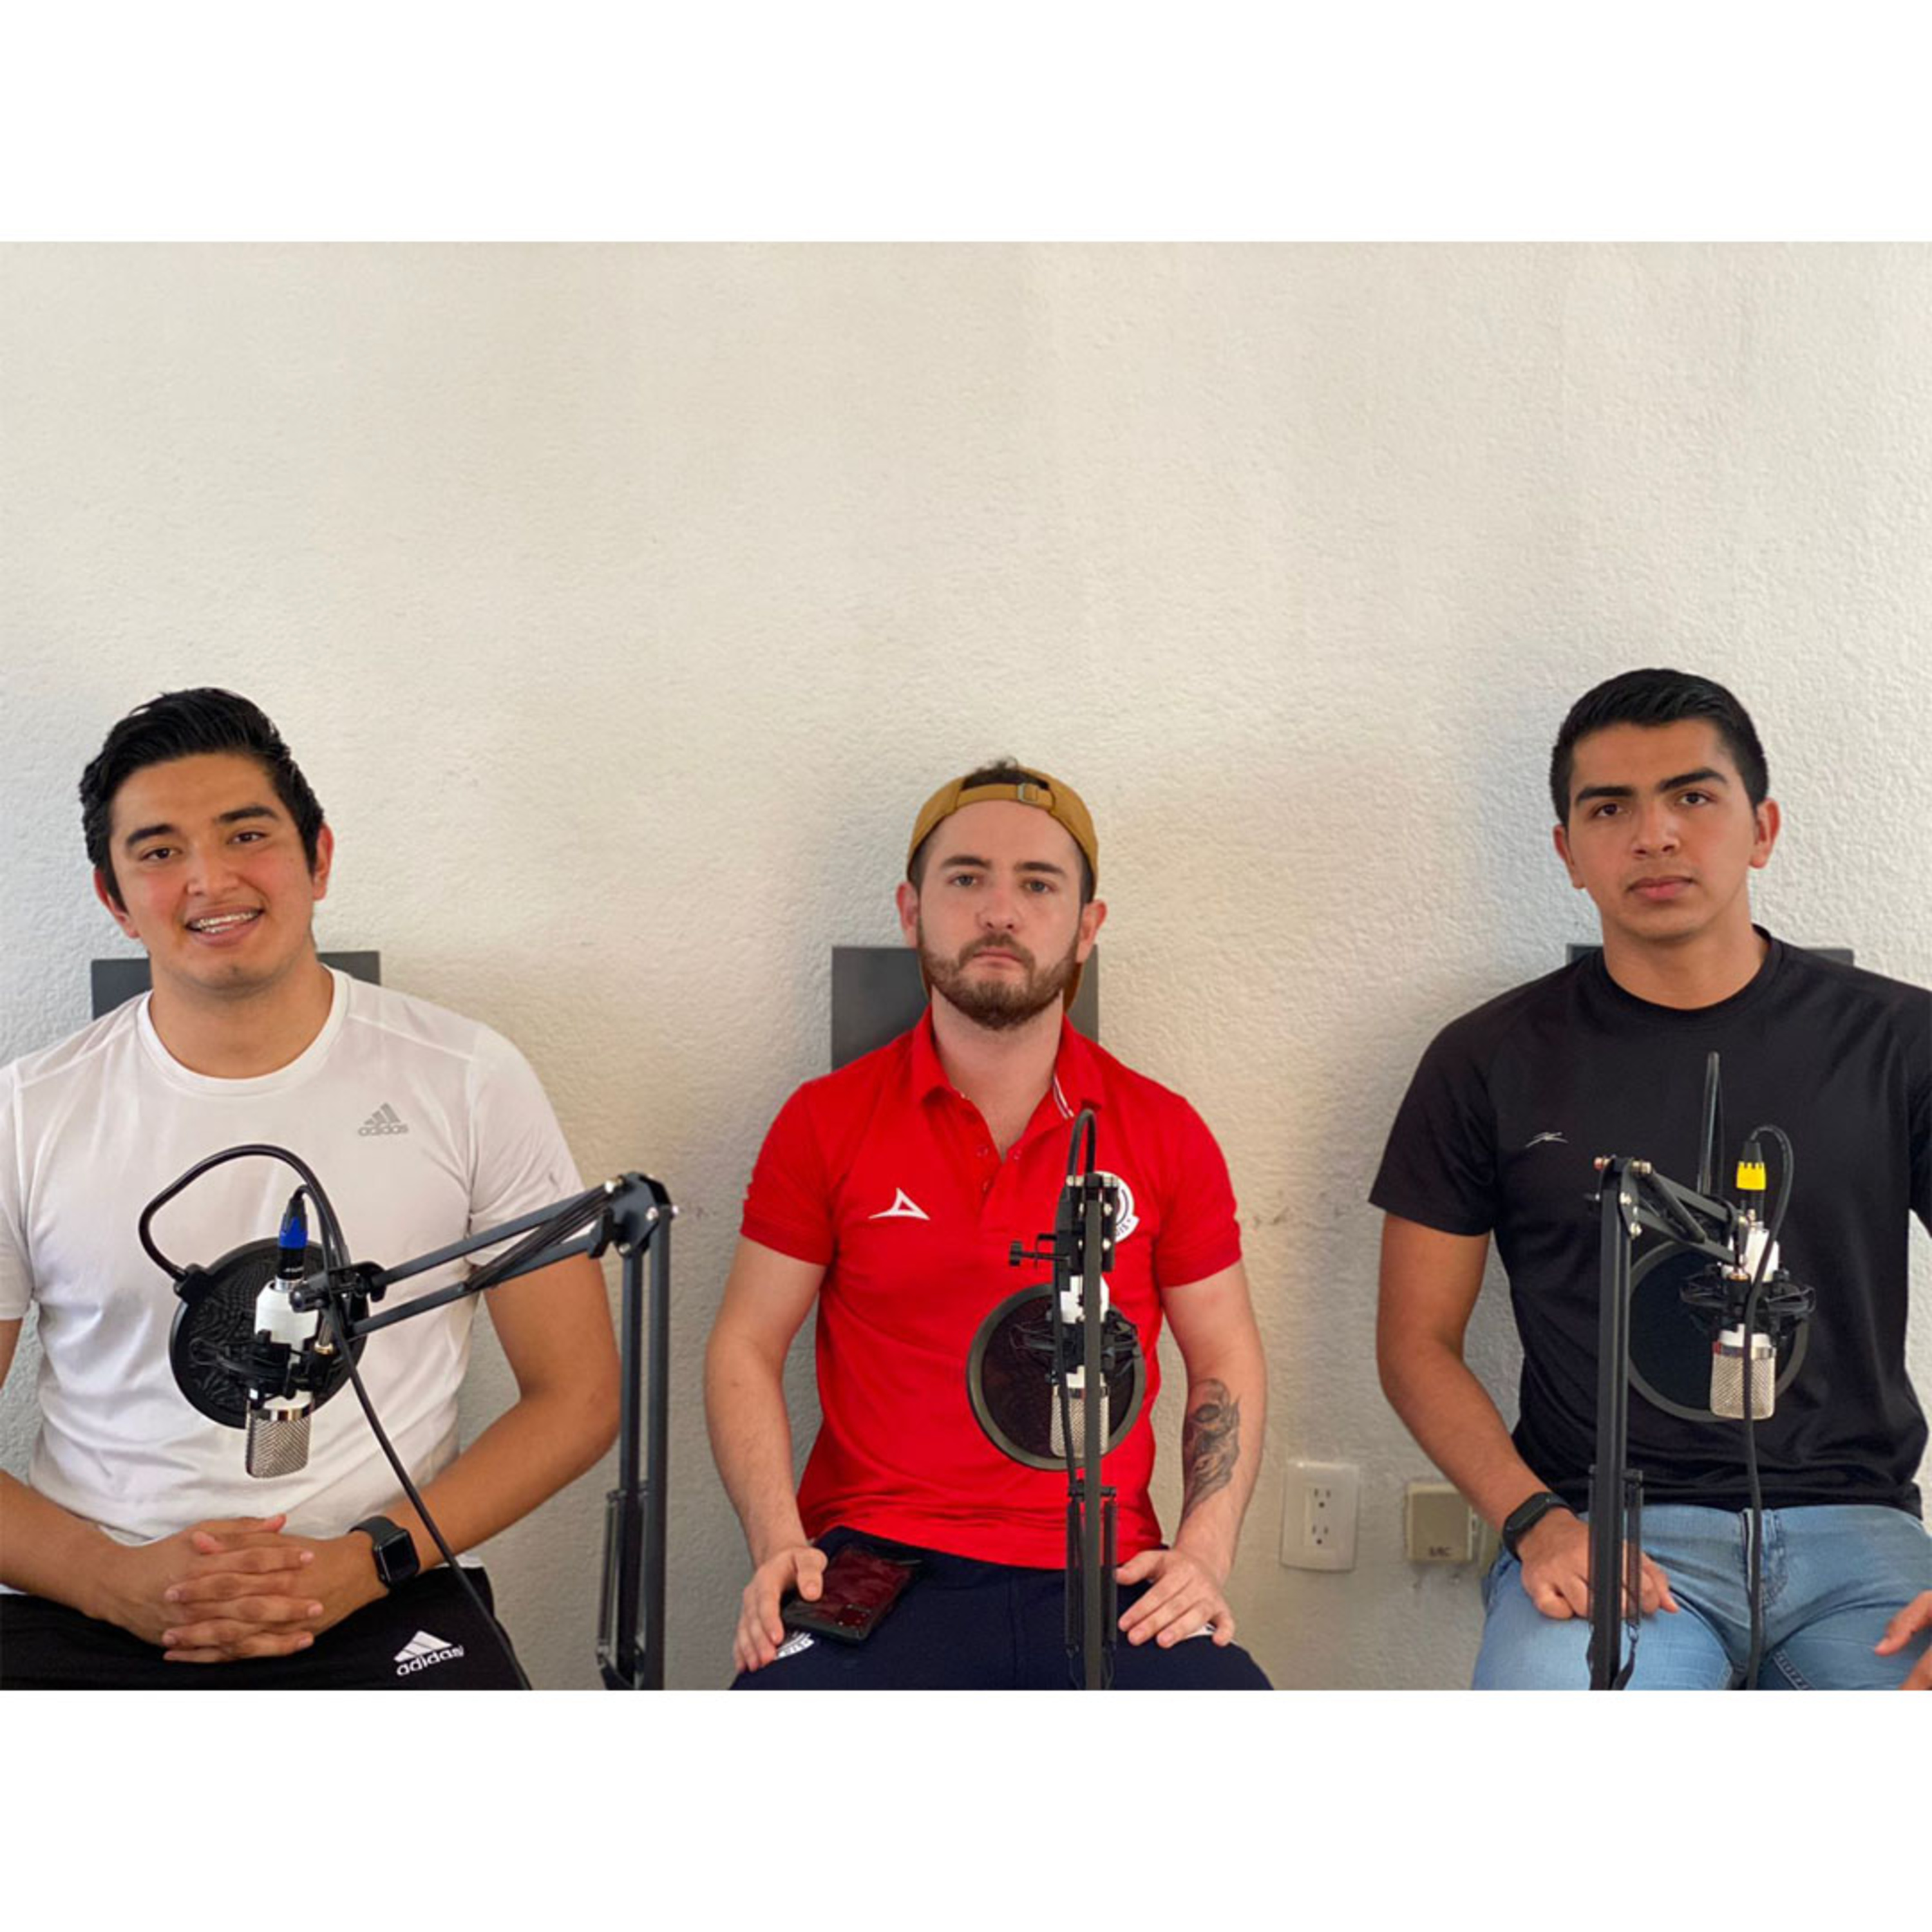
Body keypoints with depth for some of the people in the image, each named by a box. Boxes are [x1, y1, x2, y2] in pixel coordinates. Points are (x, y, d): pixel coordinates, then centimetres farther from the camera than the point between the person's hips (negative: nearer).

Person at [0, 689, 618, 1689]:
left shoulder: (467, 1081, 4)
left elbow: (577, 1397, 6)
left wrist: (365, 1562, -7)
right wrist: (116, 1578, -10)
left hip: (381, 1603, 0)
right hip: (88, 1610, 1)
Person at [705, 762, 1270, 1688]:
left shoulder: (1163, 1133, 9)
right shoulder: (825, 1122, 6)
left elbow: (1226, 1360, 16)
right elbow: (745, 1348, 9)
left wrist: (1203, 1556, 0)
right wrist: (779, 1549, -7)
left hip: (1100, 1579, 2)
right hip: (875, 1570, -1)